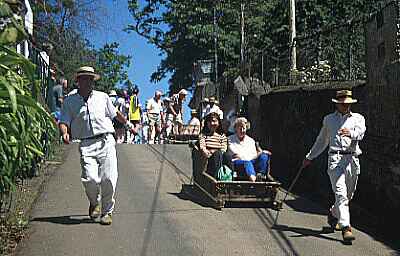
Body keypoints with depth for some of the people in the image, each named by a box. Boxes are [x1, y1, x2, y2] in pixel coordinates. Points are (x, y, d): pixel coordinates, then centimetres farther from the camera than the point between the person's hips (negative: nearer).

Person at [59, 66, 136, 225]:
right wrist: (65, 133, -15)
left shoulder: (103, 97, 18)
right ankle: (94, 203, 18)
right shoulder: (70, 102, 13)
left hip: (106, 142, 1)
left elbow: (114, 113, 32)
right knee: (90, 179, -15)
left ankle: (107, 212, 9)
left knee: (109, 178, -10)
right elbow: (64, 121, 6)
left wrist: (128, 124, 41)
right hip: (86, 145, -1)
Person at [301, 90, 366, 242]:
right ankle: (346, 227, -19)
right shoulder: (329, 119, 16)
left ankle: (333, 214, 39)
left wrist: (351, 133, -34)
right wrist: (309, 157, 30)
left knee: (349, 194, 12)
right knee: (340, 193, -14)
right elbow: (321, 141, 27)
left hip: (352, 160, 2)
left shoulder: (358, 118, 12)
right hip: (335, 158, -1)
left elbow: (360, 133, -11)